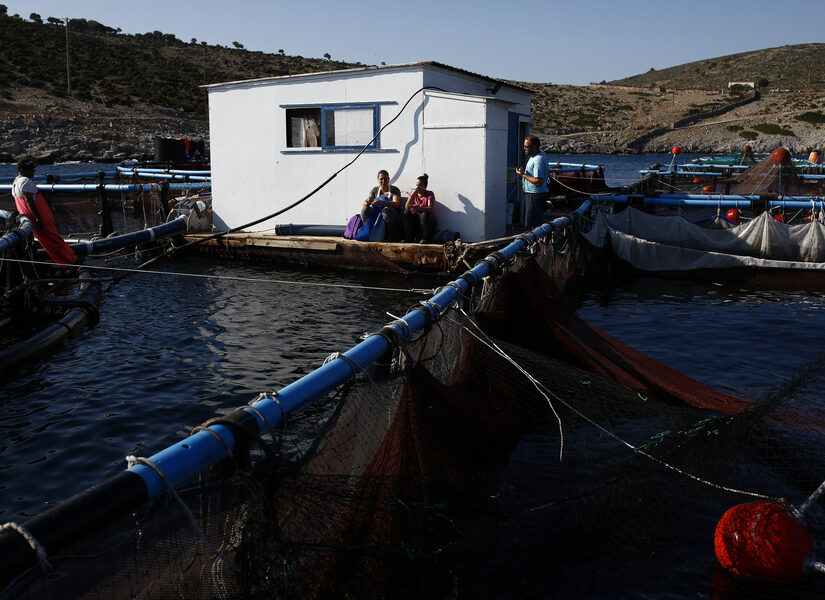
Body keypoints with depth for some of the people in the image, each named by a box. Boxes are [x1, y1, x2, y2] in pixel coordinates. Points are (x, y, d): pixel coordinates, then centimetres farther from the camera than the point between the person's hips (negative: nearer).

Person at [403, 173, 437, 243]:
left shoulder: (430, 194, -8)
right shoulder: (412, 193, 2)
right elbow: (407, 208, -12)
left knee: (424, 215, -35)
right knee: (406, 213, -23)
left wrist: (420, 208, -45)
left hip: (427, 221, -3)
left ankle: (425, 238, -14)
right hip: (415, 220, 3)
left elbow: (430, 209, -25)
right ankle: (409, 237, -10)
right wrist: (412, 195, -24)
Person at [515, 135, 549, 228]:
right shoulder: (541, 154, 11)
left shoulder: (538, 160, -22)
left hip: (535, 195, -11)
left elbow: (538, 182, -27)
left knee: (535, 225, -6)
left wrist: (523, 175, -19)